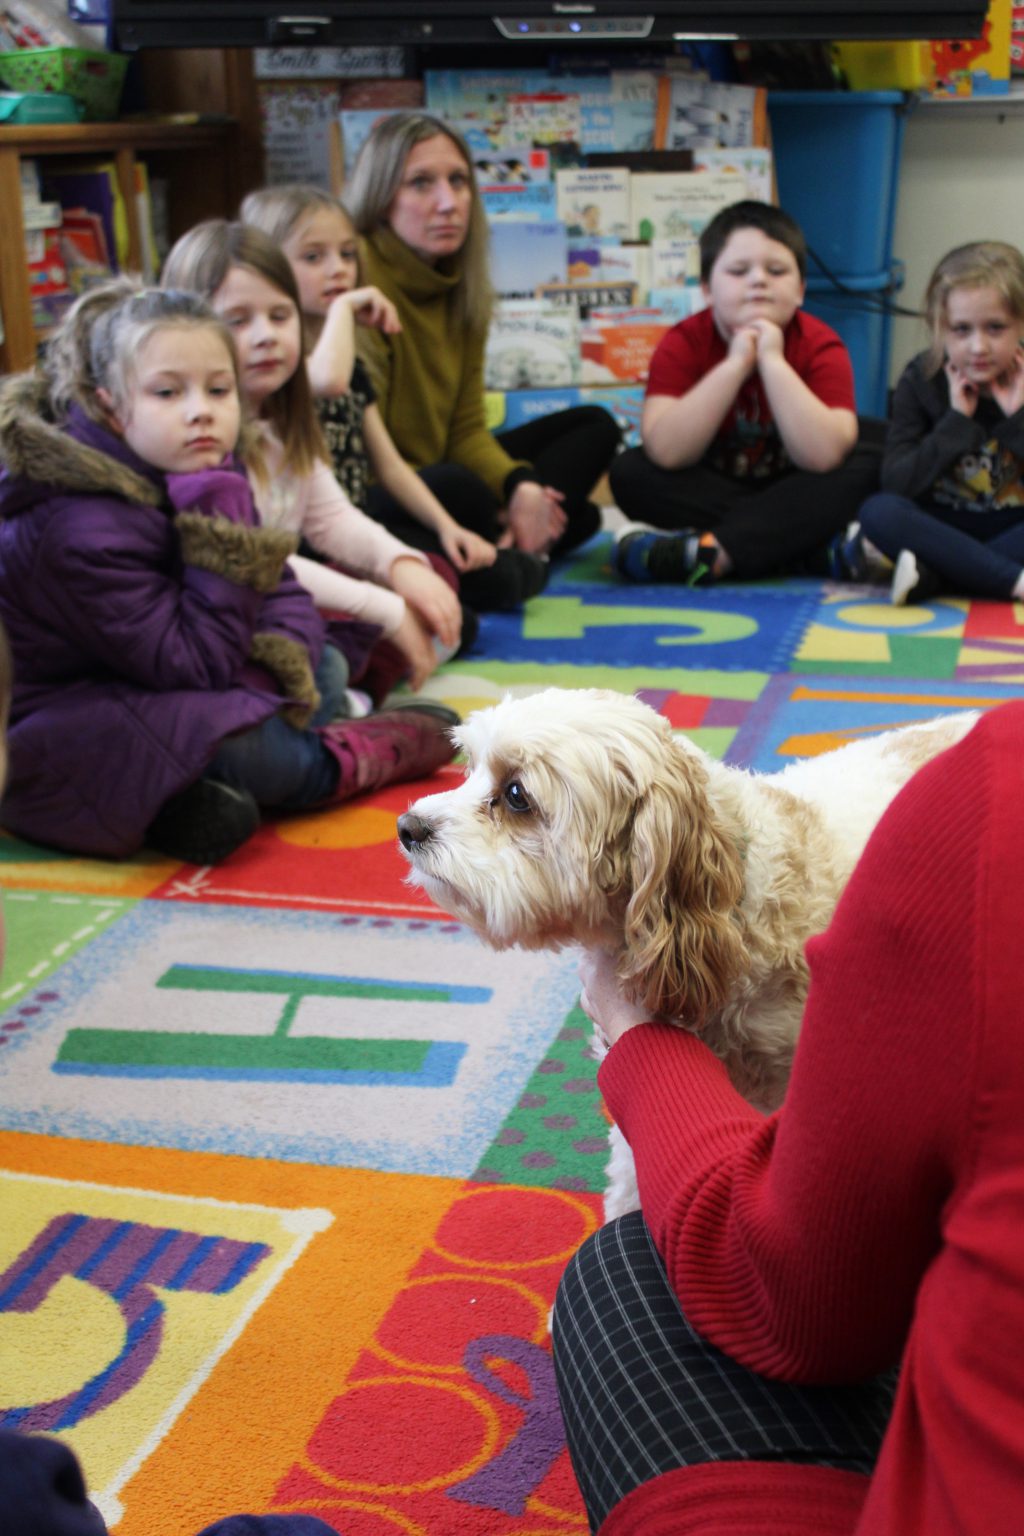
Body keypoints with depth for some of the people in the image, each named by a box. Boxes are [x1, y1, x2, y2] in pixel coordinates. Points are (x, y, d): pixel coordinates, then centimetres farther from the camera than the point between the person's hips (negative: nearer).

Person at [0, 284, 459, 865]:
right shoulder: (81, 529, -29)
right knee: (232, 742, -34)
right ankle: (344, 760, 0)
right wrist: (221, 541, -33)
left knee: (326, 669, 10)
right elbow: (194, 665, -27)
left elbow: (286, 595, 0)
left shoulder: (211, 480, -2)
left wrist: (276, 659, -22)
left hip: (158, 690, 10)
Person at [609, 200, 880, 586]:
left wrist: (772, 362, -29)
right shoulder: (683, 343, -12)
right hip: (710, 493, 1)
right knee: (630, 472, -24)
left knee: (869, 467, -25)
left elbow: (825, 456, -28)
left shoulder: (820, 346, -12)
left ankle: (705, 552, -34)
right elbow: (666, 452, -28)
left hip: (792, 496, 0)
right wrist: (735, 364, -30)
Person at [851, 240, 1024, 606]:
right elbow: (895, 484, -14)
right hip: (942, 527, 1)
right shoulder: (920, 380, -4)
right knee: (878, 512, -30)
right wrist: (957, 422, -18)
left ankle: (931, 576, -31)